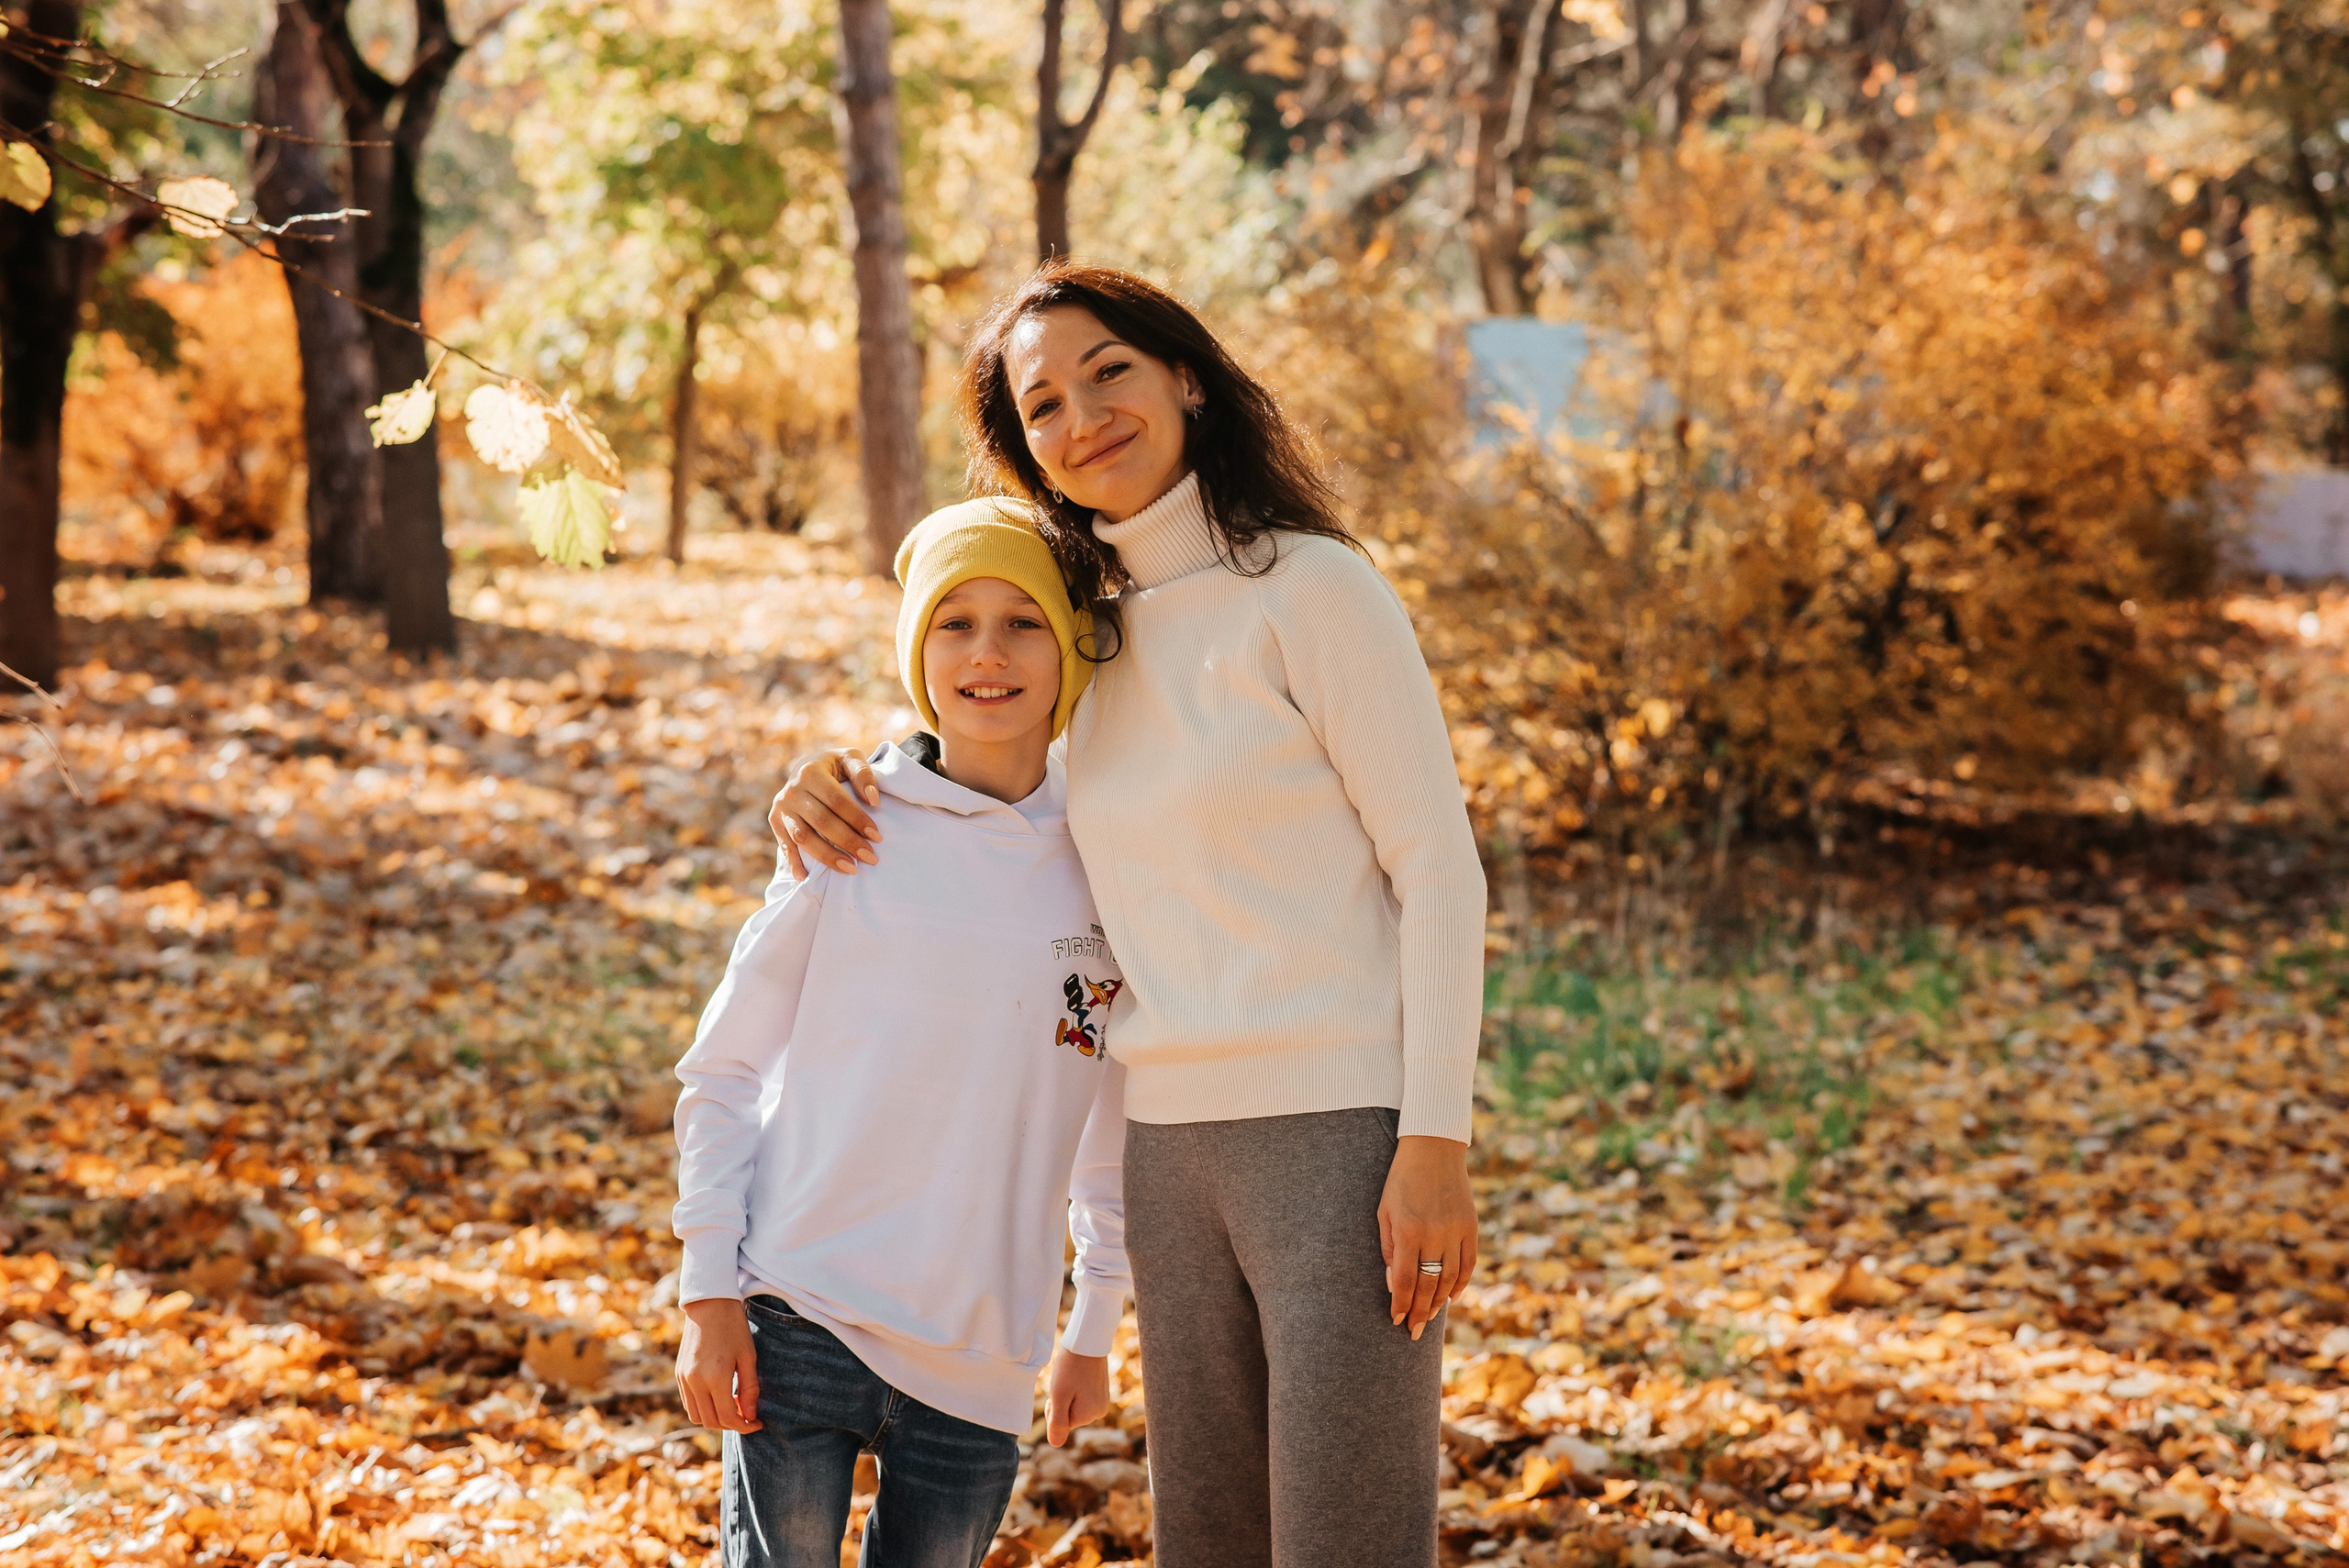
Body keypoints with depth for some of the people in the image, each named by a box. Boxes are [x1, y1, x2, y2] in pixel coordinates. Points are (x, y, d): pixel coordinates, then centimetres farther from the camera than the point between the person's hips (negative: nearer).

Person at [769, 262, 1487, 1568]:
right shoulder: (1097, 638, 13)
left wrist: (1436, 1142, -17)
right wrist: (836, 783, 8)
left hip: (1343, 1131, -7)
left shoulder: (1313, 588, -7)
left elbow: (1440, 868, -10)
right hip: (1176, 1143, 7)